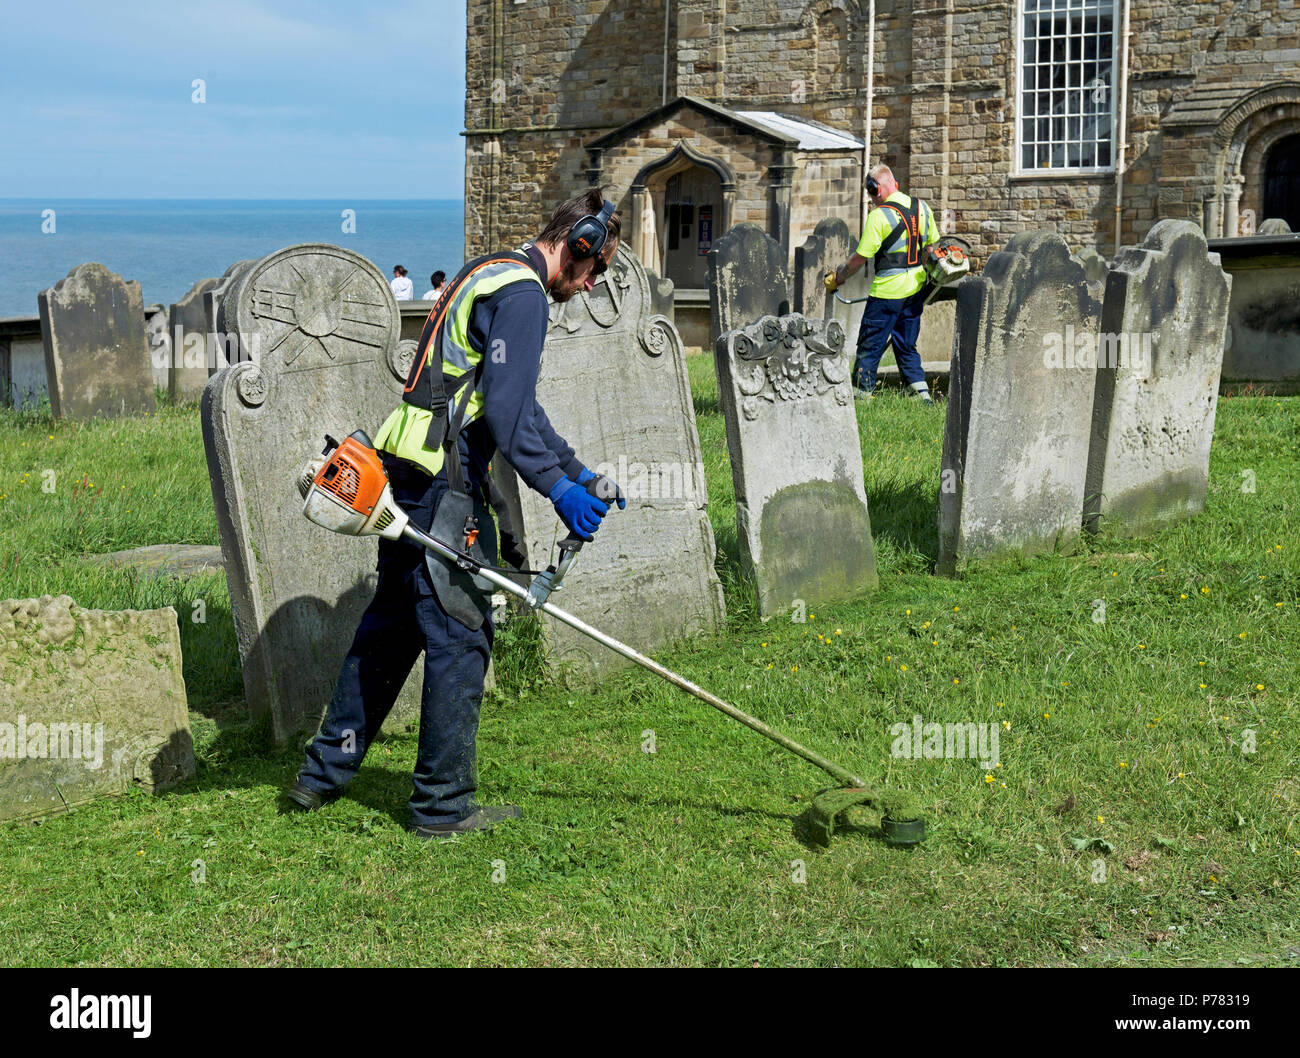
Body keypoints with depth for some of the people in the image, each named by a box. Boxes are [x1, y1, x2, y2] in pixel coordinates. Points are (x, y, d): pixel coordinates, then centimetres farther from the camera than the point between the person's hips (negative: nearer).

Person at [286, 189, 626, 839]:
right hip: (445, 487, -10)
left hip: (405, 472, 10)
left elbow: (514, 405, 26)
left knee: (391, 623, 17)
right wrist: (557, 488, -17)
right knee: (461, 637, -3)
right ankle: (443, 806, 4)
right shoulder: (523, 292, -11)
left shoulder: (491, 274, 22)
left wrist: (576, 471, 22)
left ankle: (324, 774, 25)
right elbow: (506, 409, -19)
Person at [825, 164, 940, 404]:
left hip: (888, 290, -7)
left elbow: (860, 257, -11)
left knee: (870, 344, 5)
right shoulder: (922, 208, 5)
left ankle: (862, 393, 9)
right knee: (906, 345, 16)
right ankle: (922, 392, 11)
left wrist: (837, 278, 2)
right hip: (916, 287, 7)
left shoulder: (879, 216, -15)